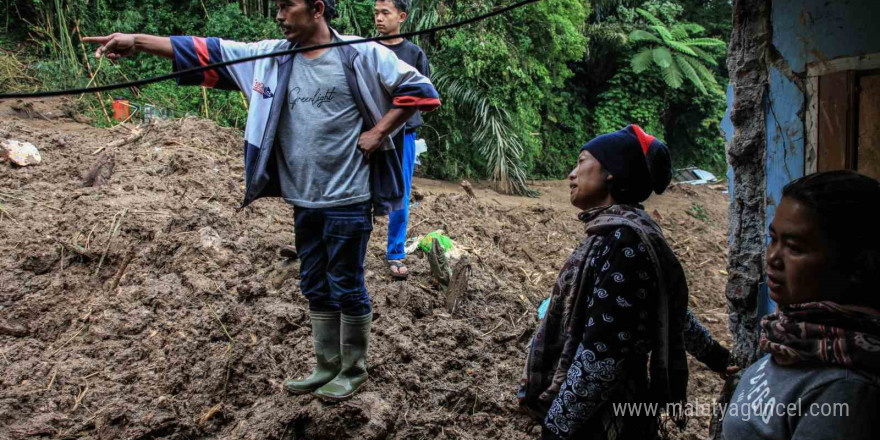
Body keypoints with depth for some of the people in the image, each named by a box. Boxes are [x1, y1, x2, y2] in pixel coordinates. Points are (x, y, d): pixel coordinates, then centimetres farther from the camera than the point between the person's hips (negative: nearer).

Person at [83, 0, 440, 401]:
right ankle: (327, 367, 32)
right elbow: (209, 52, 4)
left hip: (348, 200, -6)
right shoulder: (272, 56, 6)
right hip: (304, 199, 6)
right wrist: (137, 41, -1)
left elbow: (418, 89, -8)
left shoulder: (361, 55, -9)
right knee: (316, 288, 16)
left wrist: (376, 134, -12)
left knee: (346, 288, 5)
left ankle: (353, 370, 24)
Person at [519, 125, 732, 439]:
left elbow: (602, 353, -26)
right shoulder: (617, 232, 7)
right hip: (595, 414, 8)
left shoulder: (622, 239, -21)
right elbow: (669, 309, 18)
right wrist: (717, 356, 31)